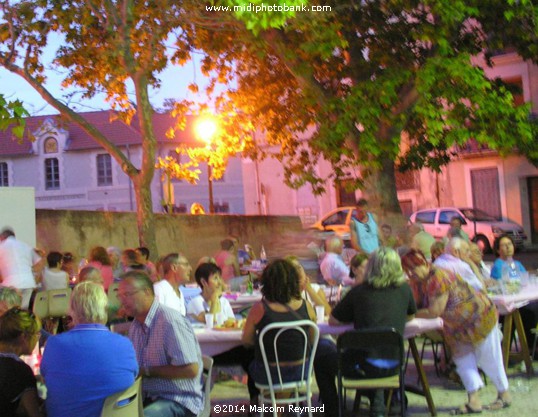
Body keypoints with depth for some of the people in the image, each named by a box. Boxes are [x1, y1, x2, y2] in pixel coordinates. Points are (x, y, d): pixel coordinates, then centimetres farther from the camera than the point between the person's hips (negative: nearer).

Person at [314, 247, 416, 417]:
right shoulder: (404, 289, 1)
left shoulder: (359, 292, -7)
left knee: (320, 360, 21)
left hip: (365, 366, -4)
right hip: (393, 367, 4)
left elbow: (332, 321, 3)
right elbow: (410, 316, 21)